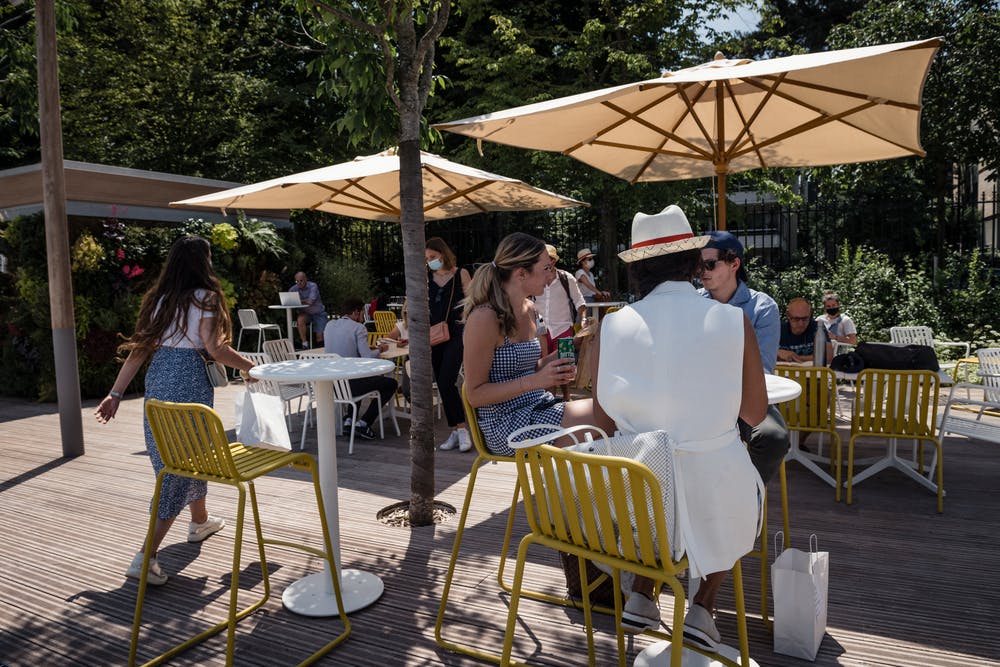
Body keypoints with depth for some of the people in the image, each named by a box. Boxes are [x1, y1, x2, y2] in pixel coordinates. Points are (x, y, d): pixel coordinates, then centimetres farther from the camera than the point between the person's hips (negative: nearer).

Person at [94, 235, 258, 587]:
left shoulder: (159, 299, 9)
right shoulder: (206, 297, -8)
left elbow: (139, 349, 6)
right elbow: (214, 348, -18)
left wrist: (115, 393, 6)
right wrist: (248, 365, -3)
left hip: (158, 379, 7)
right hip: (190, 380, -7)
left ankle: (200, 521, 44)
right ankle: (146, 557, -3)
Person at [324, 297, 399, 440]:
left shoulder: (329, 325, 9)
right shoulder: (358, 328, -11)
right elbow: (368, 358, -18)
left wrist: (371, 348, 19)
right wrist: (380, 349, 3)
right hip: (349, 384, -8)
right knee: (391, 384, 11)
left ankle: (349, 419, 27)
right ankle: (363, 423, 5)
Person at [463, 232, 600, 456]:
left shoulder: (530, 309, 11)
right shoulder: (484, 317, -16)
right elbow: (475, 394, -15)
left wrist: (551, 362, 2)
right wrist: (536, 380, -22)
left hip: (538, 407, 8)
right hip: (505, 423, -8)